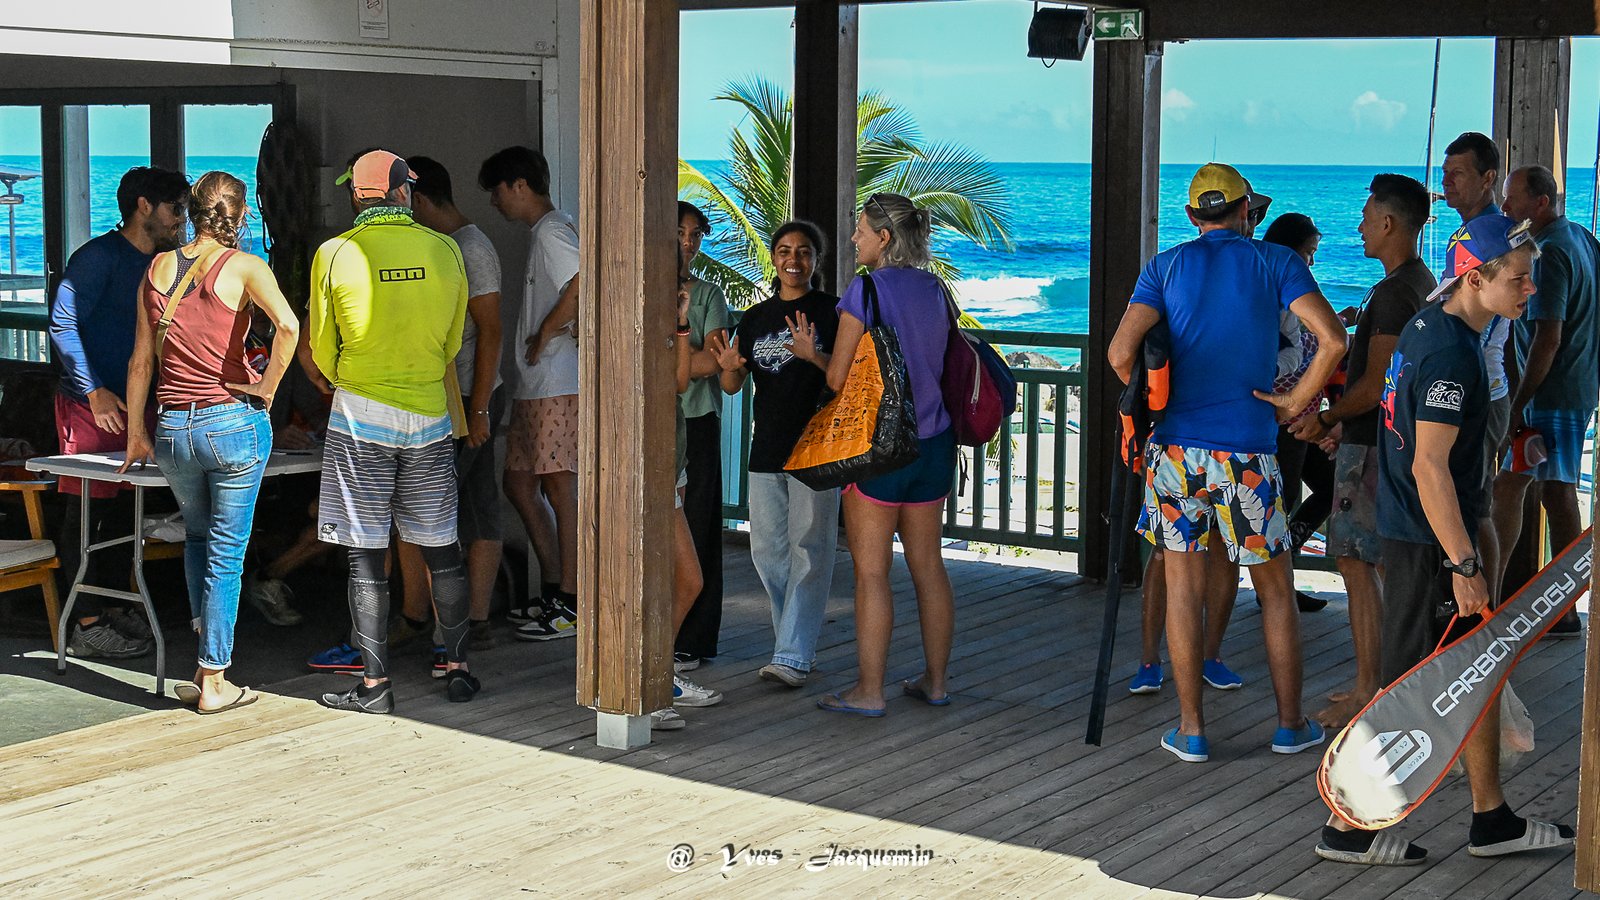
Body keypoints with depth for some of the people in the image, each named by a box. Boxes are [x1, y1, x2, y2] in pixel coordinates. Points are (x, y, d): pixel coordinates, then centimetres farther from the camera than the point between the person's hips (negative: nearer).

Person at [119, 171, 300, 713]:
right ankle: (214, 682, 9)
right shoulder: (243, 267, -6)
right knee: (226, 553, 6)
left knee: (197, 537, 25)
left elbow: (141, 359, 10)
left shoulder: (157, 268, 7)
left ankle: (206, 660, 19)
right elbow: (287, 325, -25)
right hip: (234, 423, -4)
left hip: (172, 428, 4)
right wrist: (267, 387, -10)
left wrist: (135, 432, 17)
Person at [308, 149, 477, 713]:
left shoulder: (334, 255, -6)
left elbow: (322, 351, 2)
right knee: (441, 549, 12)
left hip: (360, 417, -2)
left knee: (367, 557, 1)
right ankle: (458, 669, 18)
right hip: (428, 416, 2)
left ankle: (375, 685, 3)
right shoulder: (445, 252, 0)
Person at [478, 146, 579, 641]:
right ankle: (554, 591, 21)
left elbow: (582, 284, -28)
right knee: (519, 484, 14)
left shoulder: (551, 232, -12)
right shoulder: (544, 233, 20)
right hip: (533, 387, 11)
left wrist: (544, 335, -18)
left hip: (557, 387, -11)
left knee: (558, 489, -6)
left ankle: (570, 605, 0)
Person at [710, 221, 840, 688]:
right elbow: (732, 385, 12)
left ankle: (793, 656, -8)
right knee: (767, 551, 8)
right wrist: (730, 367, -11)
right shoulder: (756, 317, 12)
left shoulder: (831, 311, -3)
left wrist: (814, 355, -26)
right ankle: (796, 641, 21)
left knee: (808, 549, -7)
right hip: (767, 449, 6)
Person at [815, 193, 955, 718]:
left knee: (871, 570, -1)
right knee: (928, 565, 13)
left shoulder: (866, 290, -12)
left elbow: (837, 378, -12)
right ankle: (935, 680, 20)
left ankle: (869, 690, 2)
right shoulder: (934, 289, 8)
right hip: (933, 439, 7)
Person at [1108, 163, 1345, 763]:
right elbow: (1332, 340, -12)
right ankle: (1290, 723, 20)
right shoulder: (1275, 262, 2)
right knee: (1275, 591, 13)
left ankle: (1191, 730, 11)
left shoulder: (1166, 267, 5)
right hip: (1248, 453, -1)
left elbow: (1121, 352, -8)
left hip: (1175, 449, 1)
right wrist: (1296, 402, 0)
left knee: (1183, 588, 8)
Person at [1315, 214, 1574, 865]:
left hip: (1413, 533, 10)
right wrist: (1464, 565, -23)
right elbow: (1429, 465, -25)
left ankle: (1492, 820, 26)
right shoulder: (1450, 353, -21)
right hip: (1430, 543, -10)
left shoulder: (1427, 326, 10)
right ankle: (1350, 827, 6)